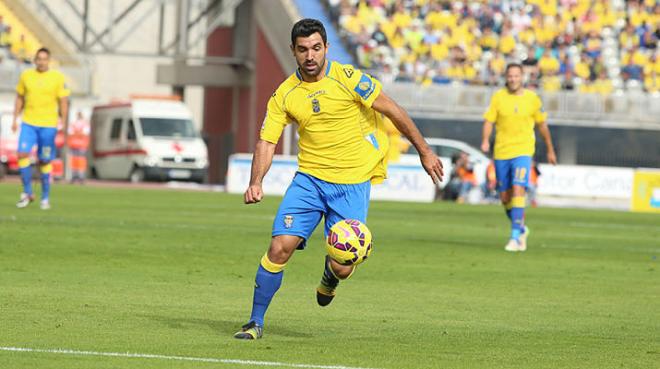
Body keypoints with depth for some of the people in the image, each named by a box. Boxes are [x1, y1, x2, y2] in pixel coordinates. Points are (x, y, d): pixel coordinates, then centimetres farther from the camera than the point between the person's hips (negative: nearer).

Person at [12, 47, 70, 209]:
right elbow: (20, 98, 15)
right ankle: (27, 193, -3)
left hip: (48, 125, -2)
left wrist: (63, 124, -7)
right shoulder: (26, 76, 5)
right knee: (22, 154, -14)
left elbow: (63, 103, 1)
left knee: (45, 161, 2)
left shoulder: (57, 78, -2)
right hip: (28, 123, 2)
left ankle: (45, 198, 14)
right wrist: (15, 119, 9)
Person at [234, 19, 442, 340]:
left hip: (353, 183, -2)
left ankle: (329, 276, 33)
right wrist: (256, 183, -20)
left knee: (342, 269, -8)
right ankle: (256, 322, 2)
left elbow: (393, 111, -4)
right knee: (280, 247, -14)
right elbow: (266, 142, -2)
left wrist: (424, 151, 0)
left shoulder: (347, 79, -11)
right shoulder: (284, 95, -1)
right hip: (309, 178, 2)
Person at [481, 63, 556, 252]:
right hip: (501, 152, 2)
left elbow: (542, 125, 12)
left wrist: (550, 150, 17)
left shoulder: (532, 98, 1)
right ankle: (521, 229, 32)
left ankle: (515, 237, -19)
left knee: (518, 190, -20)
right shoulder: (498, 97, 2)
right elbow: (488, 121, -1)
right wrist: (485, 140, -20)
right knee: (505, 197, 7)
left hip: (523, 152, -2)